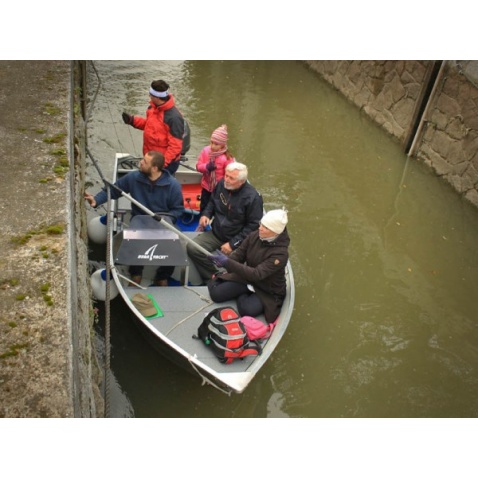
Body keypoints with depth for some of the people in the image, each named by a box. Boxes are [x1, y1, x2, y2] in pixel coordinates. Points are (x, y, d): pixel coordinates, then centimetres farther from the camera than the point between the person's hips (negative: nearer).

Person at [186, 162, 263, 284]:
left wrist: (233, 244, -20)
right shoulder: (222, 184, -3)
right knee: (192, 248, -14)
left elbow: (253, 225, -17)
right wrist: (206, 214, -3)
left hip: (236, 239, -5)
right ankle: (213, 278, -2)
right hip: (215, 233, 6)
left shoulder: (253, 197, -19)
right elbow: (212, 201, 18)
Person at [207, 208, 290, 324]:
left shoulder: (280, 253, -30)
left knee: (247, 310, -28)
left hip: (268, 291, -4)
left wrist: (228, 263, -41)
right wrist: (223, 261, -26)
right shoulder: (254, 236, -13)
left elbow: (257, 274, -35)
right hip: (247, 278, 4)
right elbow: (239, 254, -4)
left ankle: (242, 296, 6)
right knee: (216, 293, -10)